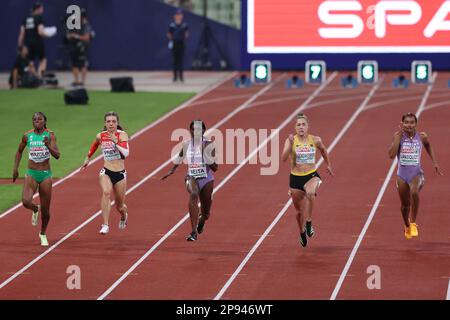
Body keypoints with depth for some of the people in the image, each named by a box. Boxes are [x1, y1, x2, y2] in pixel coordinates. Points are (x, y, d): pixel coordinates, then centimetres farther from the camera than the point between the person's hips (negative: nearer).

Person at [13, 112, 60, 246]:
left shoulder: (50, 135, -5)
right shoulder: (27, 136, 0)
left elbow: (57, 155, -14)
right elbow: (19, 151, 17)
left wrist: (48, 146, -32)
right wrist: (15, 168, 11)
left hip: (46, 175, -1)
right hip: (31, 174, 1)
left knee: (45, 209, 4)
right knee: (26, 202, -23)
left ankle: (43, 234, 30)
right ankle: (35, 209, 14)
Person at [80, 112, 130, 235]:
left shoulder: (122, 135, -11)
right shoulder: (100, 136, 0)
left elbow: (126, 153, -25)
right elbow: (95, 144, 24)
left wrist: (115, 142, -34)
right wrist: (88, 158, 33)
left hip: (120, 174, -1)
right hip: (106, 172, 1)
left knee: (119, 206, 12)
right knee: (106, 192, -31)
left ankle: (124, 216, 50)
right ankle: (105, 225, -32)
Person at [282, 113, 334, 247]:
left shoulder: (315, 140, -4)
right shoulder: (291, 140, -9)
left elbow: (323, 150, 19)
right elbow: (283, 158, -22)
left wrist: (328, 165, 27)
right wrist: (290, 145, -35)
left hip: (312, 176, -1)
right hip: (295, 178, 1)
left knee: (310, 193, -38)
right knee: (299, 211, 14)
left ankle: (309, 222, -20)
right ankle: (302, 232, 44)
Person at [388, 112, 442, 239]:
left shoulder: (422, 137, -4)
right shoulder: (398, 136, -8)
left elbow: (428, 146, 21)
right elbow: (392, 155, -21)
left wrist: (434, 162, 15)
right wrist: (399, 135, -21)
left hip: (416, 173, -1)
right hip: (402, 174, 1)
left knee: (414, 193, -33)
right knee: (405, 204, 13)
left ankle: (413, 223, -17)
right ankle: (407, 227, 45)